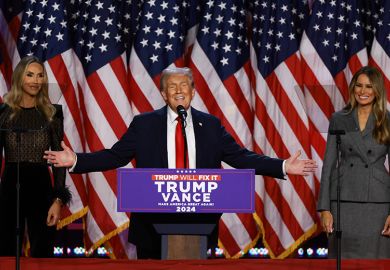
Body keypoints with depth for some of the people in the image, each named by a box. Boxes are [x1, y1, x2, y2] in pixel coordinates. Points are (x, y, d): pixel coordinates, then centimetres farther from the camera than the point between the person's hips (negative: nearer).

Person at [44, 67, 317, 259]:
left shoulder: (210, 125, 8)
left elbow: (240, 157, 6)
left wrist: (283, 166, -3)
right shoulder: (144, 124, 4)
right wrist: (75, 161, -9)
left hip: (199, 218, 1)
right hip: (154, 218, -1)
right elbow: (115, 156, 3)